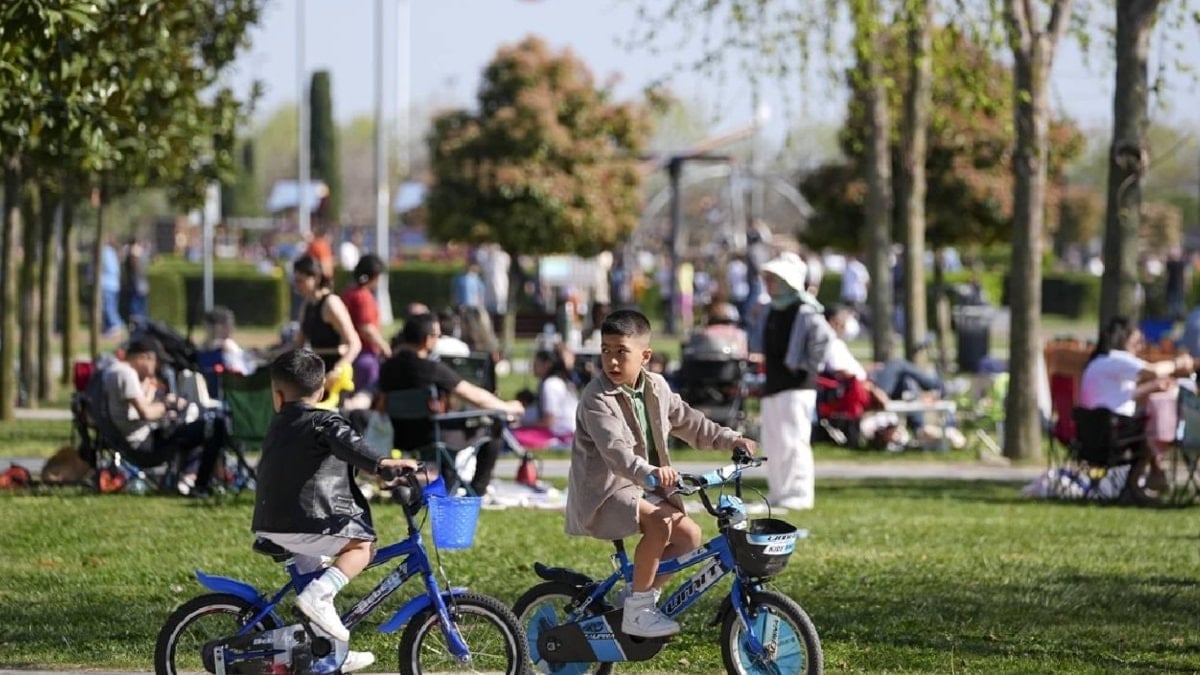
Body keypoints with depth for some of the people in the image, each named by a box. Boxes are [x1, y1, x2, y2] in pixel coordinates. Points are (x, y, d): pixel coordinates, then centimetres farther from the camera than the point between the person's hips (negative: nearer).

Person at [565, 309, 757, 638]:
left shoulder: (656, 388, 5)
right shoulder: (597, 399, -20)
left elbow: (686, 420, 21)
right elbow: (615, 449, -35)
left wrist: (730, 439, 15)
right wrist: (648, 472, -51)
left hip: (643, 488, 8)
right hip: (603, 493, -8)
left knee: (689, 534, -4)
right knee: (659, 523, -30)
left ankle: (643, 595, 12)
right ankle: (636, 612, -21)